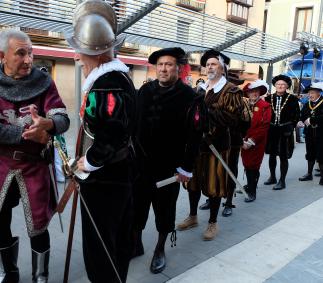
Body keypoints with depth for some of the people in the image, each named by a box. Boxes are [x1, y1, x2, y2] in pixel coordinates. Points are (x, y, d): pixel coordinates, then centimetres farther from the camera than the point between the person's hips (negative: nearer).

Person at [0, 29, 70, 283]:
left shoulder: (43, 82, -6)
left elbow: (63, 120, -15)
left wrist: (47, 124, -37)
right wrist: (26, 133, -23)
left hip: (36, 164, -2)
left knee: (38, 227, 5)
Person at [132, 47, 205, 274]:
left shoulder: (190, 97, -10)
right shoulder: (145, 91, 4)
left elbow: (194, 135, -12)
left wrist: (186, 168, -13)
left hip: (168, 167, -4)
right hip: (140, 162, 4)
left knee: (164, 209, 12)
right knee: (136, 205, 14)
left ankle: (160, 249, 33)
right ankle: (136, 244, 35)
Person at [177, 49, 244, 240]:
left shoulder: (231, 91, -6)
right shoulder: (200, 89, 14)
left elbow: (232, 117, -19)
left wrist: (205, 112, -20)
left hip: (217, 143, -6)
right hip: (196, 141, 6)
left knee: (213, 182, 3)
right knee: (193, 180, 13)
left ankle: (213, 223, 20)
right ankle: (193, 217, 31)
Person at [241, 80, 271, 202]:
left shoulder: (265, 106, -6)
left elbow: (264, 126, -13)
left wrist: (251, 141, -16)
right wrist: (243, 139, -5)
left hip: (257, 144, -4)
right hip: (244, 143, 4)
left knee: (253, 166, -1)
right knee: (247, 165, 13)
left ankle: (252, 192, 11)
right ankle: (250, 186, 32)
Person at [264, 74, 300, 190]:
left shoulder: (292, 98, -4)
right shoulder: (269, 98, 3)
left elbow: (296, 115, -1)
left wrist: (290, 127, -6)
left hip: (285, 131, -3)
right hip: (272, 130, 3)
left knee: (283, 156, 2)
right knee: (272, 154, 14)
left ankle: (282, 181, 11)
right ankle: (272, 177, 30)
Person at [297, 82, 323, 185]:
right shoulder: (306, 105, 10)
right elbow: (302, 116, 5)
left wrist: (311, 120, -24)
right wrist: (301, 122, -15)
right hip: (309, 133, 5)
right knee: (310, 154, 14)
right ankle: (309, 174, 25)